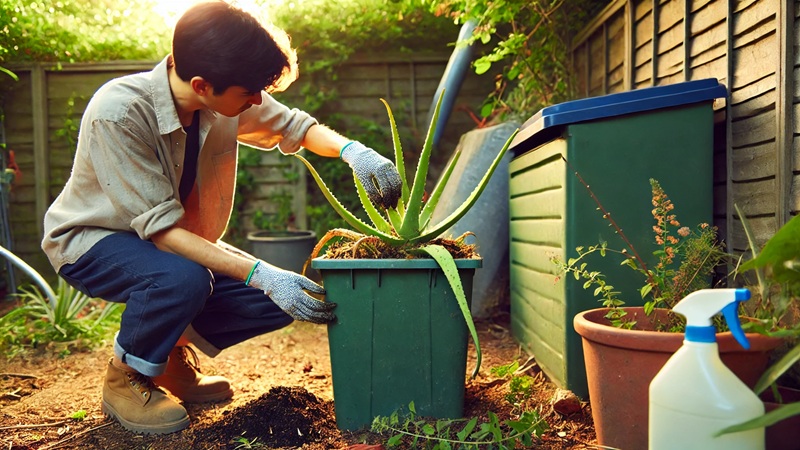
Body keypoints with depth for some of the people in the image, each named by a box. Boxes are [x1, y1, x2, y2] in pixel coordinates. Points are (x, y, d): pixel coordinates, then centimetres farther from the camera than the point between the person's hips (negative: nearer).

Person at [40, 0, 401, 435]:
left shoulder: (227, 98, -17)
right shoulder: (118, 112, -33)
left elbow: (293, 126, 0)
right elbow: (160, 226, -34)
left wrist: (352, 149, -22)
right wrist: (262, 275, -42)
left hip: (181, 236, 6)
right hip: (92, 238, -5)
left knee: (281, 297, -12)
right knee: (182, 278, -38)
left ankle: (173, 353, 12)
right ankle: (125, 378, -7)